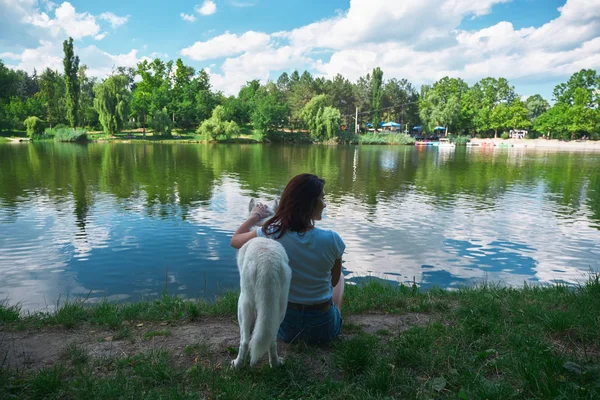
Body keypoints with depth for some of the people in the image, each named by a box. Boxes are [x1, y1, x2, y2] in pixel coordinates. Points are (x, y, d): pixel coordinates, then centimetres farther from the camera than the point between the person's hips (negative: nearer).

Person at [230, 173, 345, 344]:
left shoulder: (270, 235, -19)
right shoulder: (332, 240, -21)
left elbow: (234, 240, 2)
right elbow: (334, 281, -3)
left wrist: (254, 217, 17)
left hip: (284, 327, 1)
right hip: (323, 329, -1)